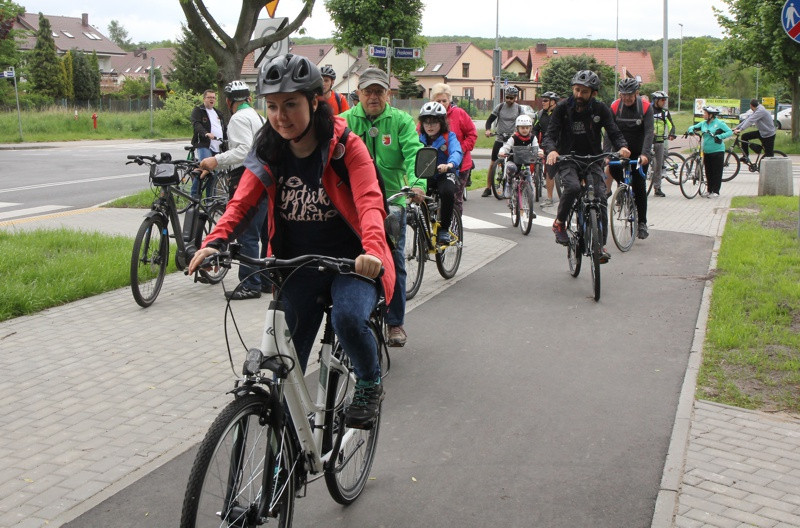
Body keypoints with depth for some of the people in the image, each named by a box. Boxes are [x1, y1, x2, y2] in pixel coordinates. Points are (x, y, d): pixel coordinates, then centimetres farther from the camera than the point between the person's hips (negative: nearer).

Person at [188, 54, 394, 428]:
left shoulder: (345, 147, -14)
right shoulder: (268, 153, -1)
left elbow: (369, 201, -26)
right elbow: (241, 203, -8)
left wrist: (372, 250, -46)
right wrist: (213, 242, -28)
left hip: (350, 261, -4)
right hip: (296, 264, 4)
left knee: (348, 317, -32)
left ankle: (370, 386, -3)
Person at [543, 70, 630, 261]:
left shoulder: (601, 109, -3)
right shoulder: (562, 108, -6)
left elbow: (614, 132, -5)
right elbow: (550, 134, -12)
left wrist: (622, 146, -28)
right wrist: (551, 150, -34)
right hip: (567, 159, -2)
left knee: (601, 197, -14)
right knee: (573, 186, -32)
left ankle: (600, 244, -3)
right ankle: (559, 223, -7)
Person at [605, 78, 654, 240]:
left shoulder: (646, 107, -14)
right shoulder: (615, 107, -10)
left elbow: (649, 132, -21)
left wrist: (645, 154, -35)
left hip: (640, 153, -2)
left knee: (639, 186, -5)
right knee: (612, 168, -27)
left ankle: (642, 222, 4)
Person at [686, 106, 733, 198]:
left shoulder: (719, 123, -7)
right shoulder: (703, 123, 9)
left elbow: (730, 132, -10)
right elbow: (694, 127, 19)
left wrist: (720, 136, -23)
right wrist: (690, 130, -4)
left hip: (717, 151, -6)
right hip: (707, 152, 6)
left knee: (717, 172, -2)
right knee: (708, 172, 9)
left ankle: (716, 191, 3)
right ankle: (709, 190, 18)